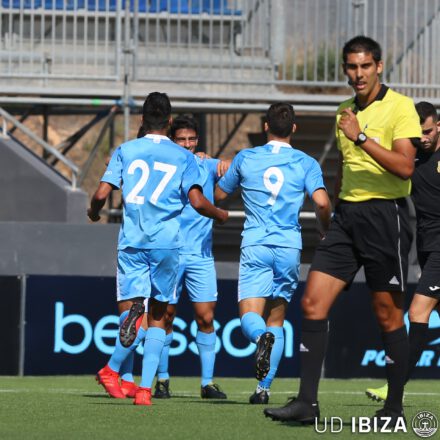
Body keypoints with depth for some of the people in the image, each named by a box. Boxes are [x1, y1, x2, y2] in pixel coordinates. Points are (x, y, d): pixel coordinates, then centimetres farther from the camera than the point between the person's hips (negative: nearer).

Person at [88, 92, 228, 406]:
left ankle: (113, 369, -35)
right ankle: (145, 388, 3)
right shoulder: (184, 157, 4)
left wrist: (93, 212, 22)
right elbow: (197, 202, -6)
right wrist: (221, 215, 14)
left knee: (130, 307, -2)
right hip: (168, 244, 0)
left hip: (132, 242, 0)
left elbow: (102, 194, -1)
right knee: (158, 315, 12)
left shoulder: (125, 151, 6)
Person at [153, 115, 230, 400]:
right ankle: (162, 379, 11)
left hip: (201, 254, 1)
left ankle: (208, 382, 2)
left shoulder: (207, 166, 9)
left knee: (206, 317, -3)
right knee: (166, 316, 0)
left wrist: (227, 163, -24)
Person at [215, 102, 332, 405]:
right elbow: (322, 202, -10)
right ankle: (264, 388, 3)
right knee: (276, 320, 11)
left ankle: (262, 337, -42)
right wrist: (325, 232, 10)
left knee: (250, 317, -6)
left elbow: (219, 194, 19)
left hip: (255, 244, -1)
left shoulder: (245, 159, 7)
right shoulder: (306, 163, 3)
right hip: (290, 246, 1)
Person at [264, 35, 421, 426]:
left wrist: (361, 137, -22)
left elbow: (404, 166, -18)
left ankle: (394, 408, 10)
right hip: (346, 214, 7)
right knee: (313, 303, -4)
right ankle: (307, 402, -4)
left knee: (388, 315, 0)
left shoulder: (399, 107, -7)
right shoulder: (345, 113, 16)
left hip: (385, 214, -7)